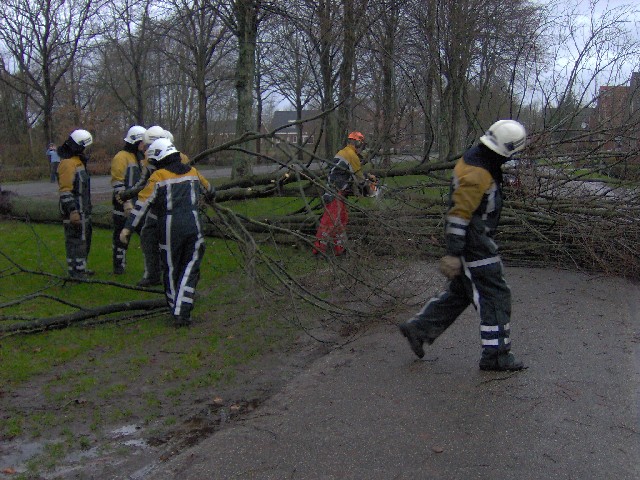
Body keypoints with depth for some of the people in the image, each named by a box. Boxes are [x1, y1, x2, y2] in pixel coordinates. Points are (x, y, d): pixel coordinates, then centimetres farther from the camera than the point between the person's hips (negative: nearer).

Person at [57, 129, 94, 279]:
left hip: (83, 210, 11)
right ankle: (75, 272, 2)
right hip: (75, 212, -11)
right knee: (76, 240, -4)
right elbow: (65, 190, -23)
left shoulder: (77, 160, 14)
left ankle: (81, 268, 31)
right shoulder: (68, 163, -19)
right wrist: (72, 210, -26)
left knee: (84, 238, 19)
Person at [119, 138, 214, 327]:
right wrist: (210, 197, 55)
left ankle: (176, 310, 18)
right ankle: (182, 313, -3)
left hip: (170, 228, -3)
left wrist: (128, 228, -5)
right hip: (193, 224, 3)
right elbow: (209, 189, 31)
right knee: (189, 269, 6)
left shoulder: (158, 176, -2)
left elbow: (143, 203, -6)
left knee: (171, 270, 12)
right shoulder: (192, 171, 12)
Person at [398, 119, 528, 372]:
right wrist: (453, 254, -26)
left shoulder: (473, 158, 6)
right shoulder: (478, 175, -25)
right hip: (473, 244, -10)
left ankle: (418, 329, 22)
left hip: (465, 238, 10)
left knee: (460, 292, 19)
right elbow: (459, 214, -26)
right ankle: (495, 355, 10)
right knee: (495, 296, 0)